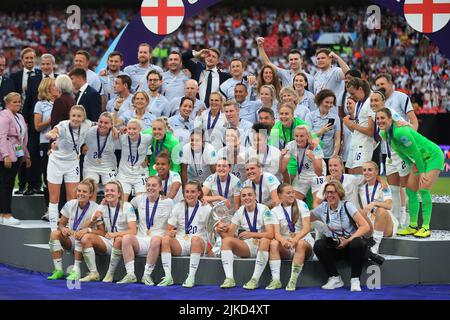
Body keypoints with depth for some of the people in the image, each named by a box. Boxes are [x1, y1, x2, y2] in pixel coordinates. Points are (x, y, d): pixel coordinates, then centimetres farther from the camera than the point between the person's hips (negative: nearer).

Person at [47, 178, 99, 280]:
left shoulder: (95, 209, -14)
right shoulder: (70, 204, -3)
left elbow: (102, 232, -20)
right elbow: (61, 224, 6)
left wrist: (88, 230, -38)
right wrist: (63, 228, -18)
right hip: (70, 240, 4)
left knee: (80, 237, -36)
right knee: (55, 233, -23)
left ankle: (76, 271, -31)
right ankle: (58, 270, -24)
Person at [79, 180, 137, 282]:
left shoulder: (127, 207, -8)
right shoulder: (102, 208, 6)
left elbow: (133, 231, -18)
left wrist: (115, 234, -33)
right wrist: (93, 219, -15)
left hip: (123, 243, -5)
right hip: (108, 243, 5)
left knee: (119, 239, -39)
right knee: (86, 238, -18)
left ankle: (110, 274, -25)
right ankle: (93, 273, -17)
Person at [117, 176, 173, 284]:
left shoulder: (167, 202, 5)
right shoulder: (139, 199, 14)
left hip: (158, 238, -3)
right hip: (141, 240, 3)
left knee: (155, 240, -40)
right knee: (126, 238, -30)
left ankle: (147, 275, -31)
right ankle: (130, 274, -33)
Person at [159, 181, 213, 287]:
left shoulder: (206, 208, 3)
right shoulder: (178, 207, 9)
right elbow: (168, 230, 6)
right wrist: (170, 233, -19)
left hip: (199, 244, -2)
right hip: (180, 244, 2)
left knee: (195, 239, -37)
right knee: (165, 239, -29)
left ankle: (191, 277, -36)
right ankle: (168, 277, -32)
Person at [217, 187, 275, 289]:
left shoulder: (264, 210, -9)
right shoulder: (240, 212, 5)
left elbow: (270, 234, -19)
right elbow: (229, 234, 0)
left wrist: (251, 234, -32)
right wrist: (221, 230, -24)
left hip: (261, 246, -4)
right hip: (246, 247, 4)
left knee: (264, 241, -38)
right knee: (226, 240, -21)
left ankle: (255, 280, -34)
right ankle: (229, 279, -30)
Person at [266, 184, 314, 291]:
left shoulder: (301, 205, -1)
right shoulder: (275, 211, 5)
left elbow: (307, 227, -13)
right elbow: (276, 233, -9)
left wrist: (295, 239, -32)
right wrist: (283, 241, -33)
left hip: (304, 241, -2)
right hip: (285, 249, 2)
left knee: (301, 244, -36)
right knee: (273, 243, -29)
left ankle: (293, 281, -36)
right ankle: (276, 280, -32)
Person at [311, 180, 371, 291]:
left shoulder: (347, 206, -9)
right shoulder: (323, 208, 3)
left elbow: (365, 227, -15)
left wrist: (348, 241, -23)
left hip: (351, 242, -3)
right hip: (335, 247, 3)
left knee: (358, 244, -37)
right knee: (318, 245, -26)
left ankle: (355, 280, -19)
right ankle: (335, 279, -12)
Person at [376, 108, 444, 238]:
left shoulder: (400, 132, -32)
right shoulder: (384, 134, -4)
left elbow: (415, 151, -26)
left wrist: (422, 171, -18)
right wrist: (410, 164, -1)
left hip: (433, 156, -9)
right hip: (419, 159, 9)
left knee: (424, 189, -20)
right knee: (411, 190, 4)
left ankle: (426, 227, -16)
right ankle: (413, 226, 11)